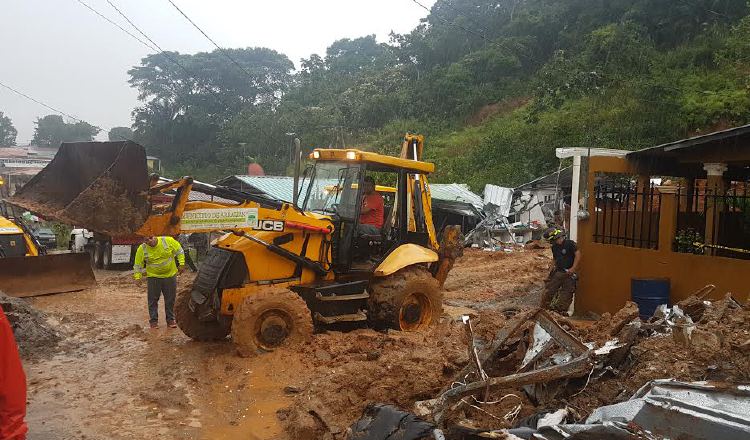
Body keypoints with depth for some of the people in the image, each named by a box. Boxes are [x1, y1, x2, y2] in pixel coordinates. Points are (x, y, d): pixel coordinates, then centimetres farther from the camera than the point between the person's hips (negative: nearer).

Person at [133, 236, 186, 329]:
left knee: (170, 299, 9)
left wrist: (181, 264, -5)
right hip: (153, 277, 0)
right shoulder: (142, 249, -10)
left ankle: (170, 319, 22)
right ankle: (153, 320, 17)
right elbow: (138, 264, -1)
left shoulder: (168, 241, -12)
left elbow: (179, 251, 0)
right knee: (153, 299, 3)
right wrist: (138, 277, -10)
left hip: (170, 275, 0)